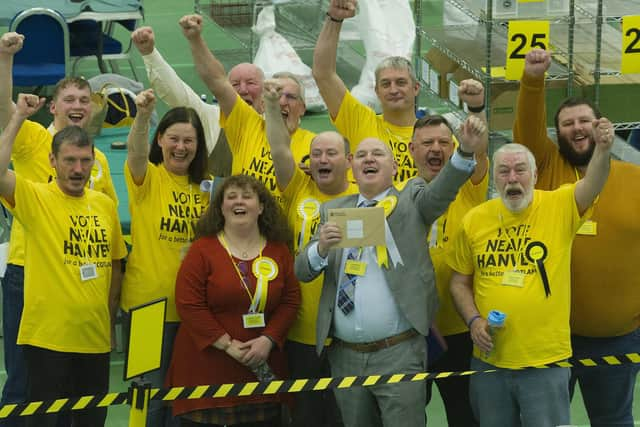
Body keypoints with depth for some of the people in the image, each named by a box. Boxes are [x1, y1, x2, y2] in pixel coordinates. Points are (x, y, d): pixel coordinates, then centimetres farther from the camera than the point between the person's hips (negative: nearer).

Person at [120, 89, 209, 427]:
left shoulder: (204, 185, 8)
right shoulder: (147, 176, -5)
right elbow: (136, 152, -28)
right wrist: (142, 116, -46)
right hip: (151, 301, -4)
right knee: (153, 393, 0)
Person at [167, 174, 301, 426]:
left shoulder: (279, 251, 9)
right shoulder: (202, 250, -1)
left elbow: (291, 301, 6)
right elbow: (189, 304, -9)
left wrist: (268, 340, -10)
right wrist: (227, 345, -14)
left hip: (262, 372, 3)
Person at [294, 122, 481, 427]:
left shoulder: (412, 200, 5)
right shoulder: (333, 210, 13)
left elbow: (442, 190, -16)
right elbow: (302, 271, 8)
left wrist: (466, 150, -35)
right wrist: (322, 247, -15)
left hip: (398, 354, -3)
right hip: (345, 356, 4)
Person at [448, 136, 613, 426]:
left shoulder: (560, 207, -5)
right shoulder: (474, 220, 1)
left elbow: (593, 184, -25)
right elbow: (460, 282, 9)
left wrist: (603, 149, -44)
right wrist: (473, 320, -7)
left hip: (545, 361, -3)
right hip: (489, 358, 3)